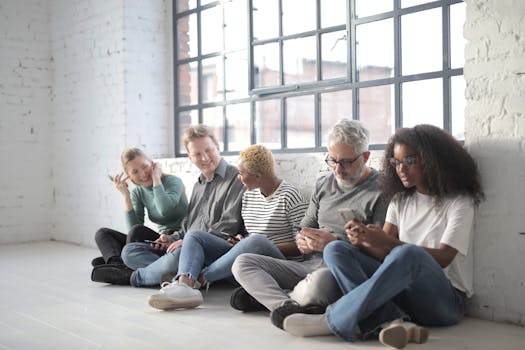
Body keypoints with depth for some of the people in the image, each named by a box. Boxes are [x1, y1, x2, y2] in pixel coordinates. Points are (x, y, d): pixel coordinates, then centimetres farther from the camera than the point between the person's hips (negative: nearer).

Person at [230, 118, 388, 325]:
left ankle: (266, 295, -14)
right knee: (242, 263, -6)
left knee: (320, 280, -42)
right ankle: (287, 306, -28)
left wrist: (336, 243, -19)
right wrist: (302, 241, 1)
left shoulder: (380, 191, -5)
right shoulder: (323, 184, 17)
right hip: (310, 265, 7)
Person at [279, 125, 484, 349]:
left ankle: (334, 320, -30)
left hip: (446, 299, -5)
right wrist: (365, 241, -19)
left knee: (408, 254, -38)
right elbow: (384, 253, 5)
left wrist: (387, 242, -24)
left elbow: (442, 258, -13)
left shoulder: (459, 202, 0)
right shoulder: (401, 200, 16)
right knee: (335, 249, -14)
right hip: (401, 292, 6)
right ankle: (390, 321, -36)